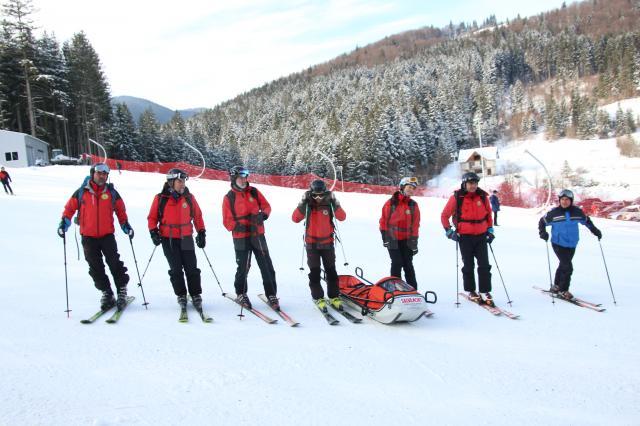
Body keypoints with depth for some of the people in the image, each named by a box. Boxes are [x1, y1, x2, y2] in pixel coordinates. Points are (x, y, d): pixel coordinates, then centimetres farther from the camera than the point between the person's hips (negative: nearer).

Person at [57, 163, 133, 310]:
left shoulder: (111, 192, 3)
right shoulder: (81, 192, 1)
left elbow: (120, 210, 13)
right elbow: (70, 208, 8)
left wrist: (126, 225, 7)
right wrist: (63, 223, -3)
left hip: (107, 235, -1)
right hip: (88, 237, 1)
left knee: (115, 263, -8)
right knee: (96, 268, 6)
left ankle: (122, 291, 3)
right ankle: (106, 293, 16)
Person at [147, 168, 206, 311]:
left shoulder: (189, 197, 2)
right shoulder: (160, 198, -3)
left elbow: (197, 216, 9)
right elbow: (152, 217, 6)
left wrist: (201, 233, 5)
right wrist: (153, 232, -6)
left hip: (186, 239, 1)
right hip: (168, 240, -1)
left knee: (191, 269, 1)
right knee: (176, 269, 5)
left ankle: (196, 296, 12)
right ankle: (181, 296, 19)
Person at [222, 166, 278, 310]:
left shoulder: (254, 192, 6)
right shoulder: (229, 198, -1)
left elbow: (266, 206, 9)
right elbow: (227, 221, -2)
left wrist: (263, 215, -12)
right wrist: (237, 226, -20)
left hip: (258, 234, 2)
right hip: (241, 237, -2)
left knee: (266, 266, 2)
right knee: (243, 267, 3)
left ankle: (271, 295, 13)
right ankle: (241, 294, 25)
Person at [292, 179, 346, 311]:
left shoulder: (329, 204, -3)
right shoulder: (307, 205, -6)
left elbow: (342, 217, -15)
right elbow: (295, 218, -18)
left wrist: (334, 202, -24)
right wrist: (303, 203, -26)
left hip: (327, 243, 1)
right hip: (312, 243, -1)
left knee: (331, 270, 5)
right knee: (314, 272, 1)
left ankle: (334, 296, 14)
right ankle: (318, 298, 9)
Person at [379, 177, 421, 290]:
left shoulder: (413, 205, 4)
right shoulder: (390, 203, -3)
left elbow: (415, 225, 6)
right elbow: (383, 220, 1)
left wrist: (414, 242, 3)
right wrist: (384, 237, -2)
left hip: (407, 240, 2)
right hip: (392, 239, -2)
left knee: (408, 265, 5)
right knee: (397, 263, -6)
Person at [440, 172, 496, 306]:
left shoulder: (483, 196, 2)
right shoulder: (456, 197, -7)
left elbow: (489, 213, 17)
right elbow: (444, 215, 1)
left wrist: (490, 229, 11)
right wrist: (449, 231, -5)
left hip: (481, 236, 2)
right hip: (465, 236, -2)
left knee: (484, 265, -1)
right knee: (468, 266, 7)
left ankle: (485, 291, 6)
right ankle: (471, 291, 19)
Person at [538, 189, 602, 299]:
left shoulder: (577, 211, 1)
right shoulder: (554, 212, -8)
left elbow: (586, 221, 19)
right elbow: (542, 222, 4)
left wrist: (595, 230, 14)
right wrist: (542, 232, -11)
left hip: (572, 245, 5)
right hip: (558, 244, -4)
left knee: (563, 266, 16)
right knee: (567, 267, -13)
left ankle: (556, 286, 33)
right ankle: (563, 290, 1)